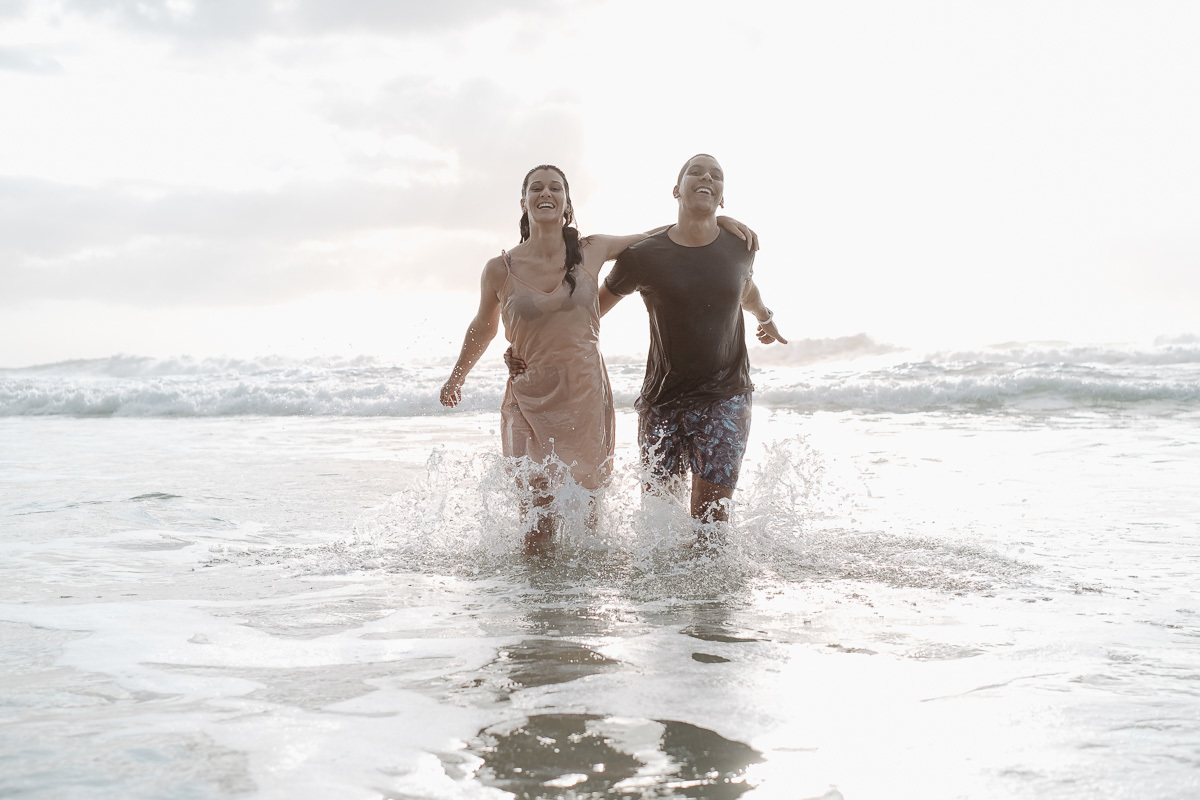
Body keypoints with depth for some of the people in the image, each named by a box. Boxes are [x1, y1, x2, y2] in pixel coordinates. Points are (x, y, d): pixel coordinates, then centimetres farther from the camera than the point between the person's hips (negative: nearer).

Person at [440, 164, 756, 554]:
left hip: (586, 397, 2)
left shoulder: (592, 252, 2)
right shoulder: (500, 269, -1)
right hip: (530, 402, -1)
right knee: (537, 516, -10)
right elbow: (483, 327, 18)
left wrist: (719, 219, 5)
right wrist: (456, 377, 31)